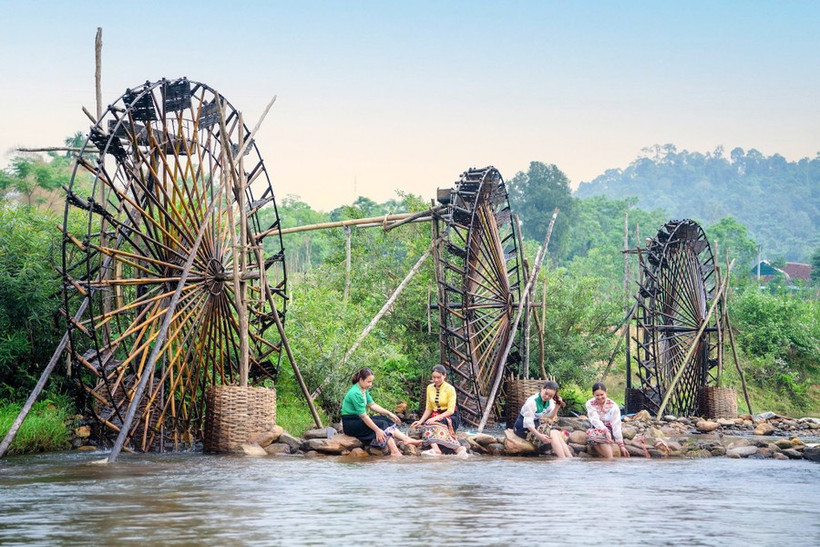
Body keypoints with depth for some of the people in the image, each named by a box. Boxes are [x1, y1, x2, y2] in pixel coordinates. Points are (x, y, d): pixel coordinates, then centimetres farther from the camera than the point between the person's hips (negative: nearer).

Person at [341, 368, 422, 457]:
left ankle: (406, 439, -8)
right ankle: (394, 452, -23)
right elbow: (363, 416, -24)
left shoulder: (364, 390, 7)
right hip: (350, 424, -9)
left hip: (358, 420, 9)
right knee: (382, 424, -18)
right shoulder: (356, 393, -23)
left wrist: (389, 413, 8)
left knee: (386, 420, 0)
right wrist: (377, 430, -24)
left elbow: (372, 405, 14)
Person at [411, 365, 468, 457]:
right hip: (435, 416, 4)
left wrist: (436, 418, -23)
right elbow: (428, 409, 13)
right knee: (426, 426, -31)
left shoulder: (450, 389, -7)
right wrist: (421, 421, -3)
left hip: (449, 417, -4)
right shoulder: (430, 388, 9)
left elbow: (450, 410, -12)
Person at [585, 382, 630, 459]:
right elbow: (595, 420, -17)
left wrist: (621, 445, -19)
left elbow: (616, 426, -14)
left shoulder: (613, 406, -10)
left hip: (610, 430, -3)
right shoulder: (590, 404, -4)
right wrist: (605, 431, -35)